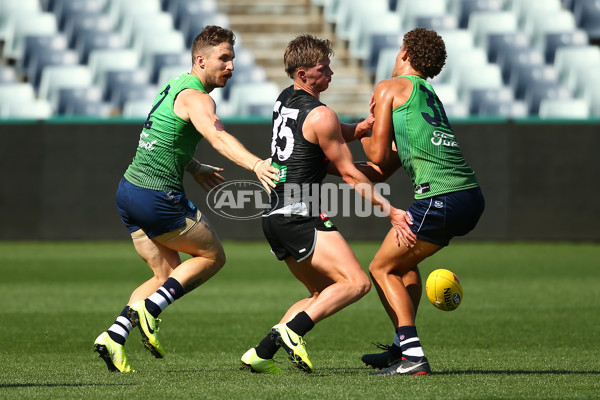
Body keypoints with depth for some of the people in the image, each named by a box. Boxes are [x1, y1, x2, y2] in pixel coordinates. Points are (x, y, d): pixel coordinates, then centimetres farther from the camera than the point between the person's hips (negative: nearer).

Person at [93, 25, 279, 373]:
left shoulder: (175, 85, 15)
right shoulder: (195, 97, -15)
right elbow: (217, 136, -36)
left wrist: (195, 169, 27)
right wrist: (255, 164, -51)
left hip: (130, 189, 9)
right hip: (158, 198, -9)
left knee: (167, 275, 16)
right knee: (213, 256, 8)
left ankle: (114, 336, 1)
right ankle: (149, 309, -6)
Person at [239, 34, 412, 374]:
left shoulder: (285, 100, 16)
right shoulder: (320, 116, -11)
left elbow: (336, 134, 25)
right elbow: (349, 173, -7)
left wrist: (359, 128, 3)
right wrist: (390, 211, -3)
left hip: (275, 216, 10)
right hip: (301, 216, -10)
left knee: (325, 294, 18)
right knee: (357, 283, -16)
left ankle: (261, 354, 8)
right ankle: (293, 330, -27)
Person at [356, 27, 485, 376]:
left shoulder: (390, 88, 6)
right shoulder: (431, 98, 29)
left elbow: (378, 157, 4)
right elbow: (384, 171, 28)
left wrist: (362, 131, 24)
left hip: (441, 199, -8)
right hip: (472, 195, 8)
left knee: (382, 269, 4)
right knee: (405, 260, 27)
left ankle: (413, 357, -7)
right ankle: (402, 347, 25)